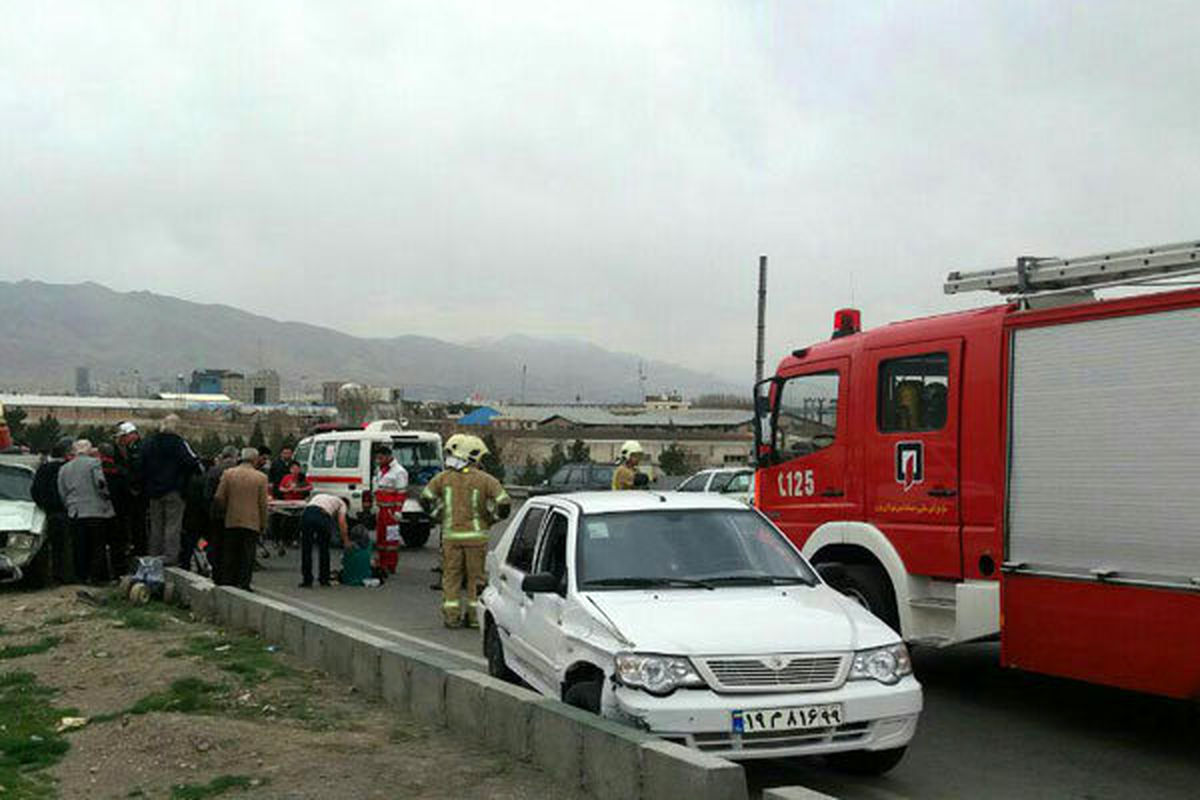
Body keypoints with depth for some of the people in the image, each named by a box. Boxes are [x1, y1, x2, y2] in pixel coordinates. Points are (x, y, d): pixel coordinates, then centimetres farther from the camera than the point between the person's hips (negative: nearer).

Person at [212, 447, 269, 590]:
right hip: (252, 523, -2)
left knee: (229, 556, 11)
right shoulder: (261, 478, -5)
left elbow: (218, 497, -1)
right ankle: (244, 584, -1)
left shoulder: (228, 474, 0)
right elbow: (263, 504, -4)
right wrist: (263, 524, 5)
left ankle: (226, 583, 14)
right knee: (247, 557, 2)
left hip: (231, 521, 2)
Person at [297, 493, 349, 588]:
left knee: (306, 550, 11)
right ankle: (324, 579, 22)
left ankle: (307, 581, 12)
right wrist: (346, 541, 15)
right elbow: (342, 522, 12)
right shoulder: (341, 503, 27)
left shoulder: (319, 496, 41)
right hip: (323, 517, -3)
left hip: (306, 513, 3)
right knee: (324, 549, 16)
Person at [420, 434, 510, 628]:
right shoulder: (485, 480, -3)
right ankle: (474, 615, 9)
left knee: (451, 576, 10)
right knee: (476, 576, 8)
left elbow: (426, 499, 5)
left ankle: (451, 616, 9)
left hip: (451, 534, 1)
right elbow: (504, 504, -8)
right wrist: (490, 519, 7)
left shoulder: (444, 477, 1)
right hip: (476, 535, -1)